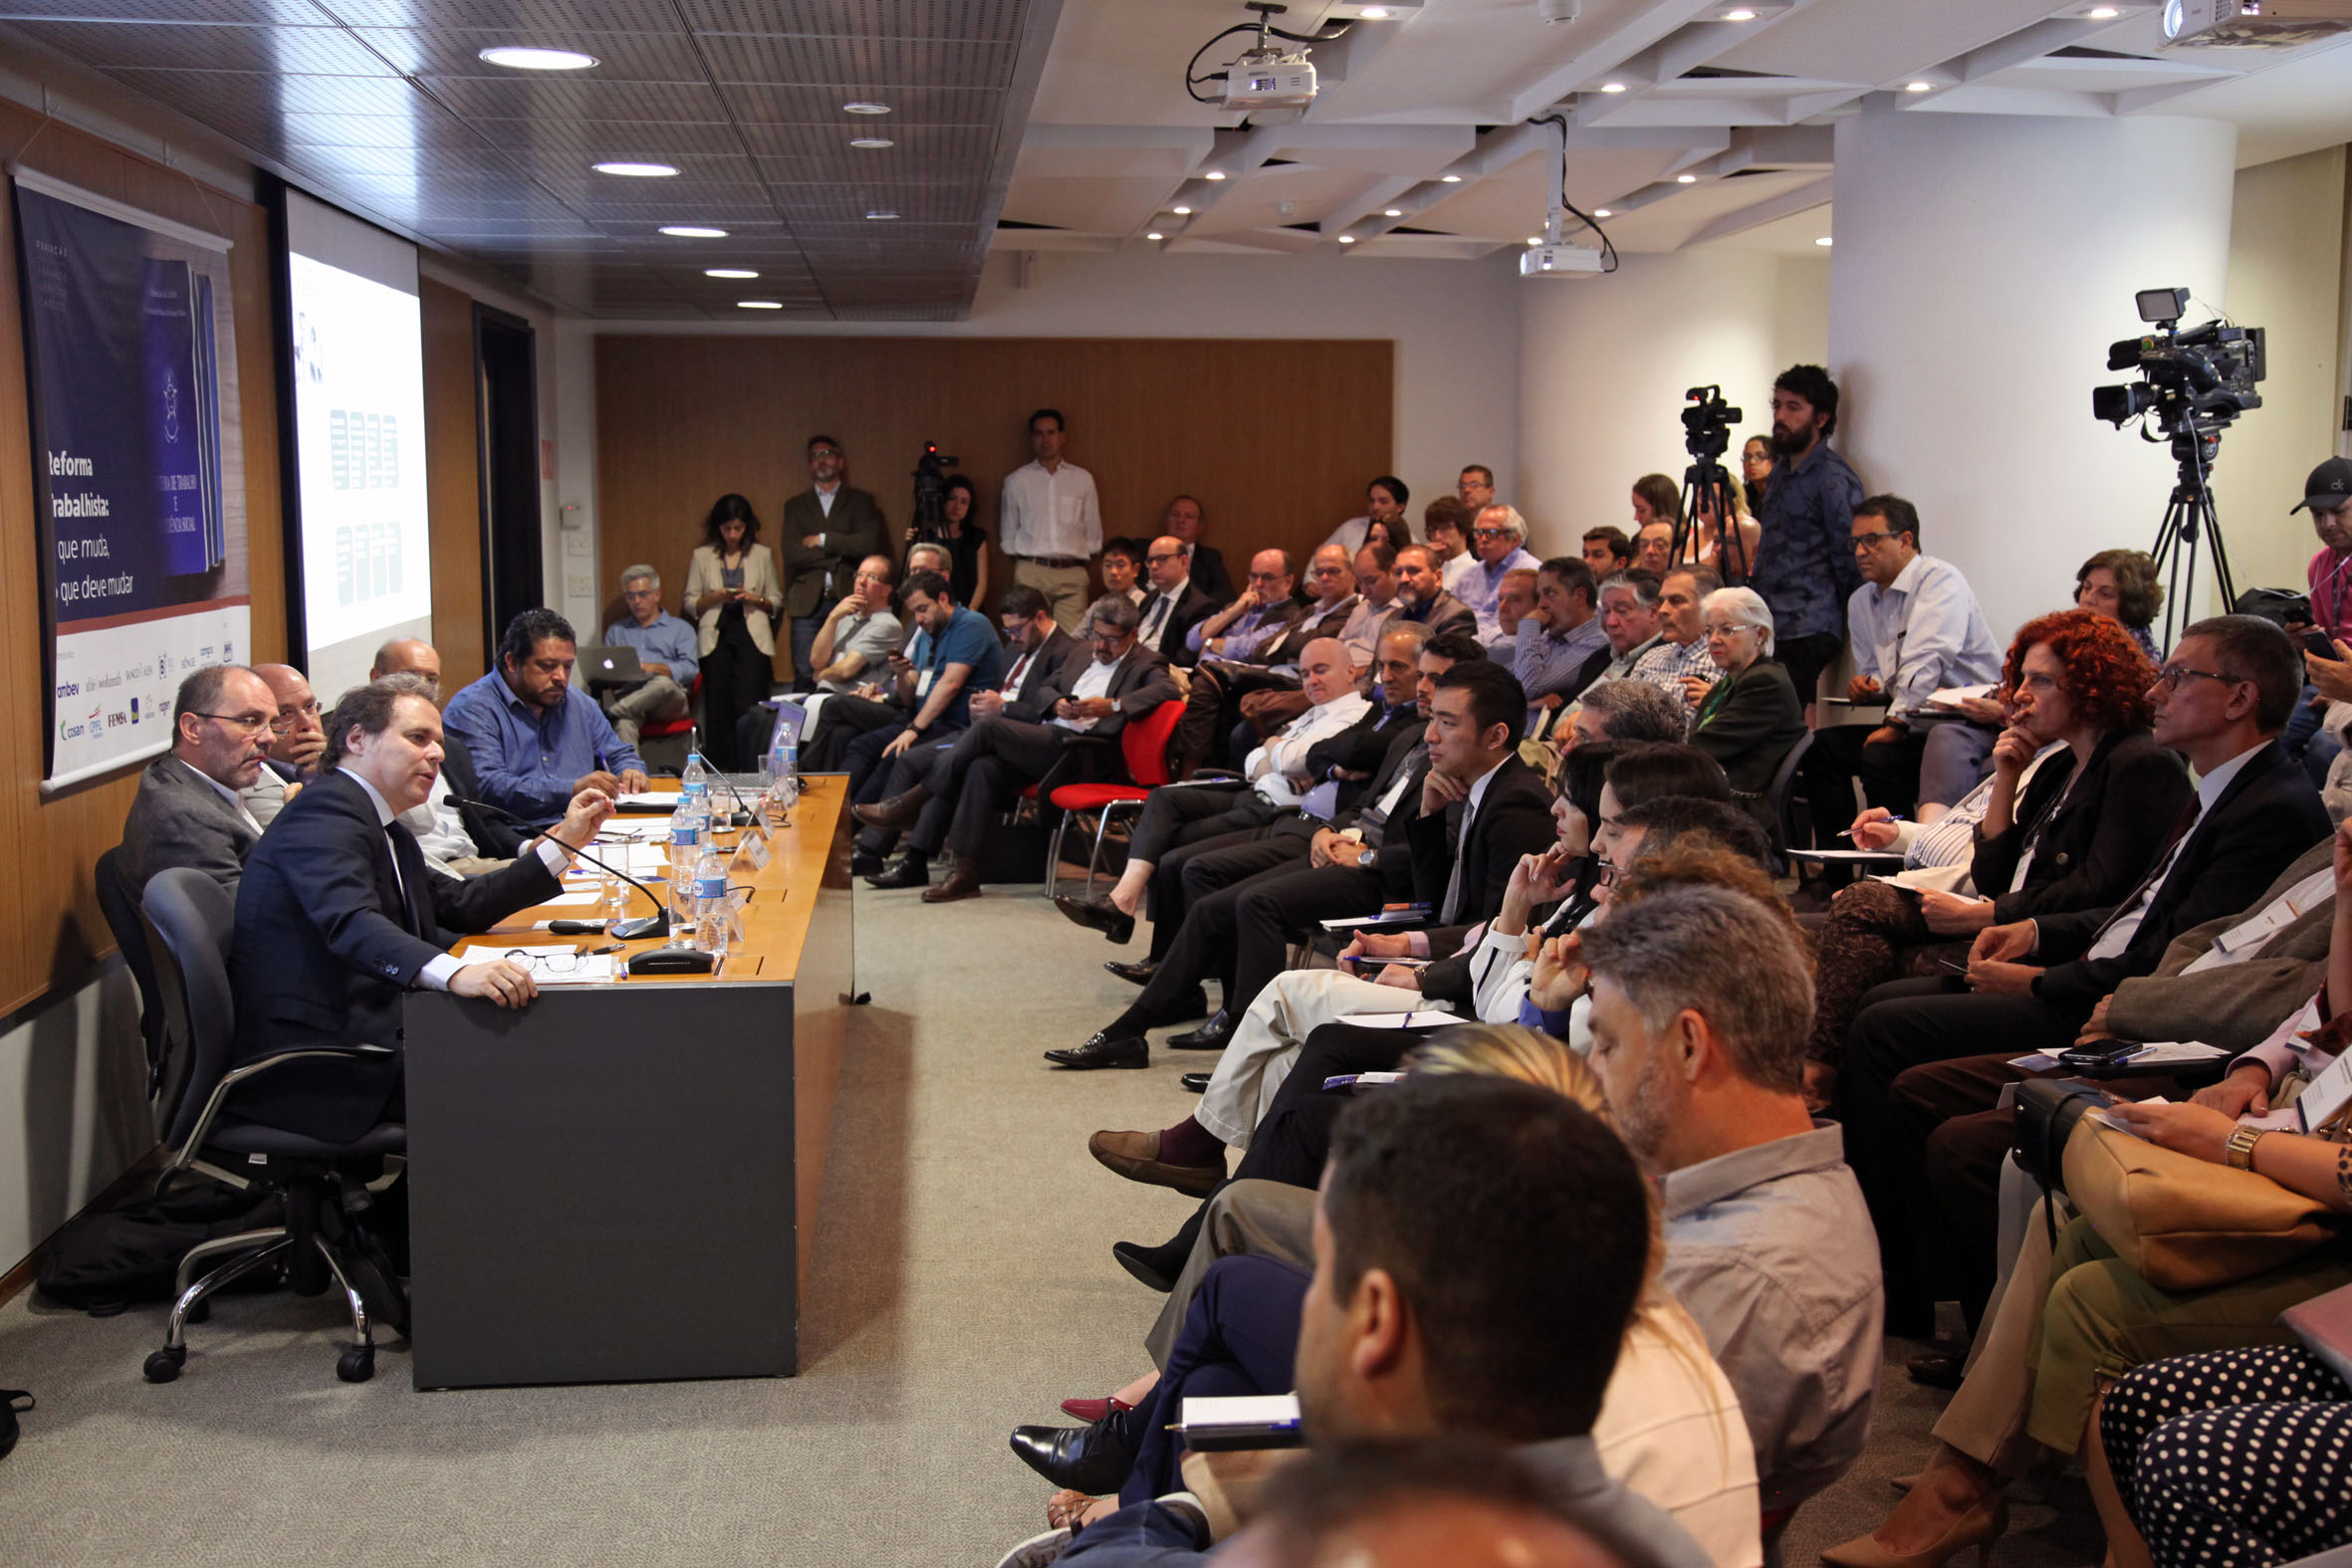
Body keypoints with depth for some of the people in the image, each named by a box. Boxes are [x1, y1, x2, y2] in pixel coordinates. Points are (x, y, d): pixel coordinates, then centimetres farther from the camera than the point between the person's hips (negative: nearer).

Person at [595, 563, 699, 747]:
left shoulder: (680, 629, 21)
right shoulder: (615, 631, 33)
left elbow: (690, 669, 3)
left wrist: (652, 668, -11)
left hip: (670, 700, -1)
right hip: (627, 694, 1)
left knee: (663, 683, -40)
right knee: (624, 725, -37)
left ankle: (611, 713, -44)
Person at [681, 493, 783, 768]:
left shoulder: (762, 555, 11)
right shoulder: (702, 556, 11)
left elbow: (776, 600, 15)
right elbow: (690, 604, 10)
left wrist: (755, 599, -5)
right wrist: (716, 596, -7)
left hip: (752, 635, -1)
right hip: (715, 637, 1)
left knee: (748, 707, -13)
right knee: (717, 709, -2)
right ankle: (721, 773, 3)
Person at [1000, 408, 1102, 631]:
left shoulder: (1083, 479, 13)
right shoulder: (1017, 480, 11)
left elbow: (1094, 535, 16)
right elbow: (1007, 535, 14)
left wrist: (1080, 558, 8)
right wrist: (1024, 562, 7)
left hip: (1072, 573, 1)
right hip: (1031, 572, -1)